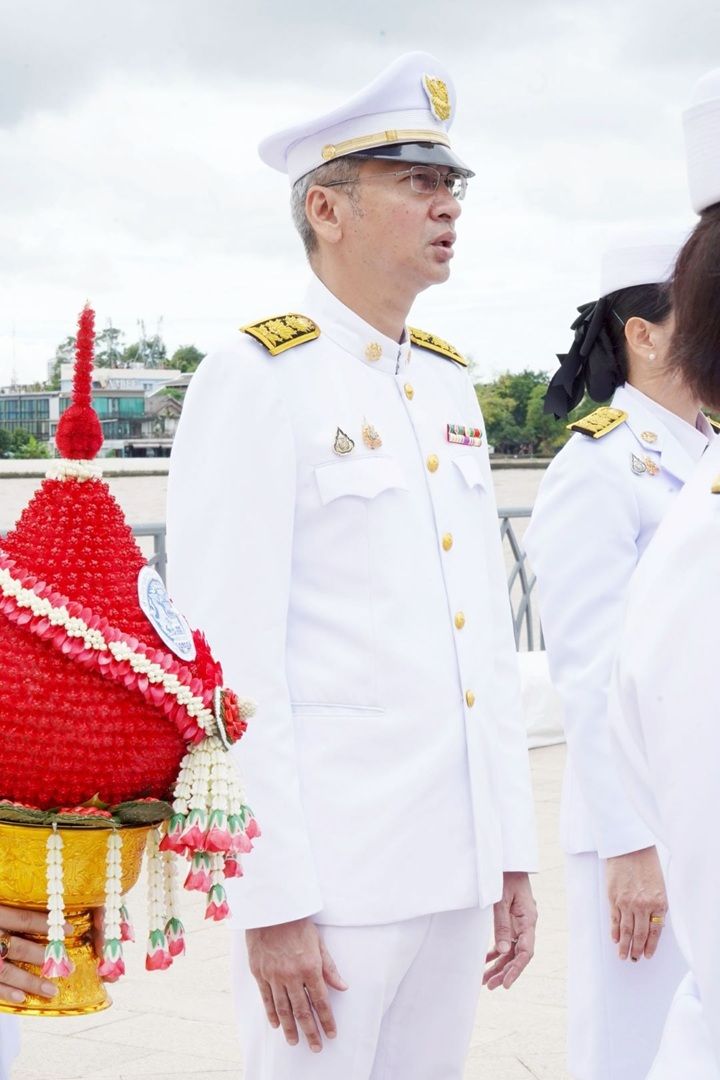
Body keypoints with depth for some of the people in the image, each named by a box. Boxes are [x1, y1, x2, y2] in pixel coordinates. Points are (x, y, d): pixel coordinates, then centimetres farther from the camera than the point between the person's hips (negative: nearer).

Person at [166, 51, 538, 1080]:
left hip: (457, 868, 7)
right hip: (332, 871, -7)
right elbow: (233, 663, -14)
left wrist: (513, 855, 12)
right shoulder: (255, 381, -9)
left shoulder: (450, 384, 13)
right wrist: (274, 900, -17)